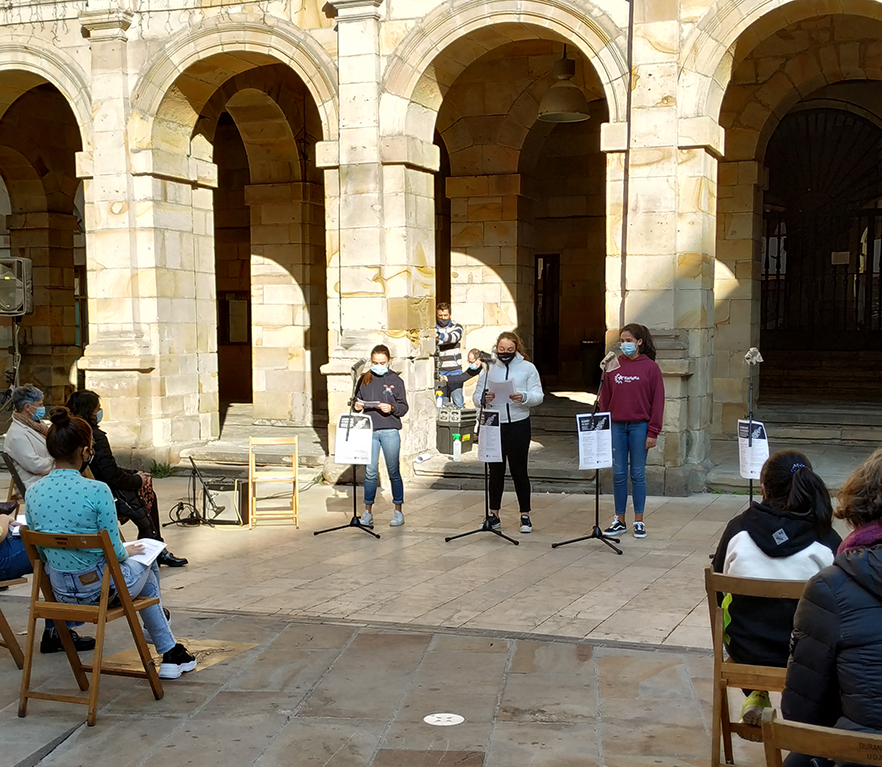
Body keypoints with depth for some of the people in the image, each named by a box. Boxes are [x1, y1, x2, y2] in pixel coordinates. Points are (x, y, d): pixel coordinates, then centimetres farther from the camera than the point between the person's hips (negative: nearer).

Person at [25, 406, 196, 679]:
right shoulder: (97, 491, -24)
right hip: (101, 589, -6)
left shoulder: (33, 493, -6)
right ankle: (170, 653, 47)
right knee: (146, 564, 31)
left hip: (61, 591, 6)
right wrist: (127, 551, 7)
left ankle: (170, 653, 46)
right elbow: (114, 551, -17)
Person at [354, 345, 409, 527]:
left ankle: (398, 511, 13)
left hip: (390, 431, -2)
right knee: (370, 471, 1)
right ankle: (367, 512, 8)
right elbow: (357, 401, 16)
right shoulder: (365, 380, 9)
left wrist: (391, 408, -16)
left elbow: (404, 407, 3)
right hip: (369, 431, 2)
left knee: (393, 471, 4)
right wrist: (357, 406, -6)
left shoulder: (396, 380, 3)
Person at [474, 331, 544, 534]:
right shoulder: (489, 368, 7)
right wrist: (484, 399, -20)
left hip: (519, 425, -2)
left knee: (519, 470, 2)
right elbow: (477, 397, 3)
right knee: (496, 470, 7)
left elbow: (538, 396, -4)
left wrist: (524, 397, -25)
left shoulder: (528, 368, 2)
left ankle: (525, 515, 11)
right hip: (494, 426, 2)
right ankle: (493, 515, 17)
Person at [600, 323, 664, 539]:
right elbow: (605, 398, 8)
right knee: (618, 474, 6)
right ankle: (619, 521, 15)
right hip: (616, 426, 3)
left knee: (638, 473, 4)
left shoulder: (650, 367, -2)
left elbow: (657, 401, -2)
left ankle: (639, 521, 13)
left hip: (639, 426, -3)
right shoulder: (613, 365, 6)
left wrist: (653, 432, -6)